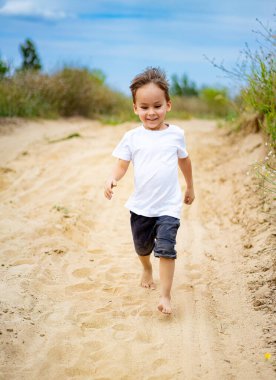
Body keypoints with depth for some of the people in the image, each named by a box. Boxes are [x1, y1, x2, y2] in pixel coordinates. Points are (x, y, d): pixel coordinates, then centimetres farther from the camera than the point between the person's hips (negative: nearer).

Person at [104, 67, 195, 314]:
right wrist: (112, 179, -28)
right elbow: (122, 165, -6)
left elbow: (184, 160, 13)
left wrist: (190, 187, 23)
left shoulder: (176, 134, -3)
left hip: (169, 206, -2)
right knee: (142, 247, 21)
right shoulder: (132, 137, -5)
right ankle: (147, 270, 53)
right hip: (140, 206, 2)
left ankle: (165, 296, -6)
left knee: (165, 248, -15)